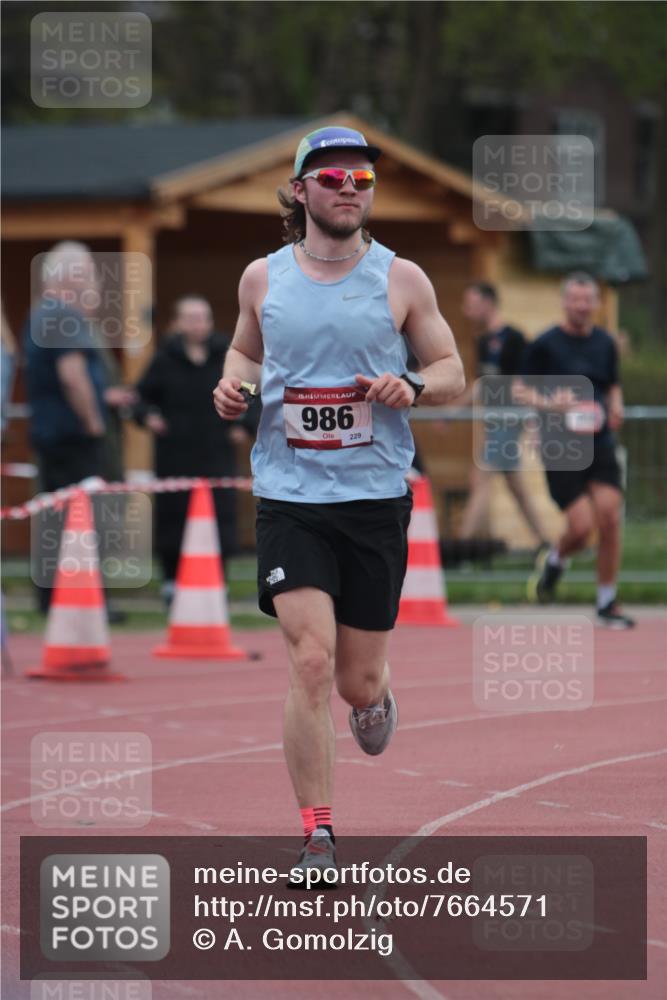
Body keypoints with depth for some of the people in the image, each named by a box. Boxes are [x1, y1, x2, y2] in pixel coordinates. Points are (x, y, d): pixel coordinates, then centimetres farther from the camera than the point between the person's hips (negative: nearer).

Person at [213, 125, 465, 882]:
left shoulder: (401, 280, 1)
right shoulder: (263, 278, 5)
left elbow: (452, 372, 7)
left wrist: (412, 388, -14)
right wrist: (232, 385, 1)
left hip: (376, 499, 0)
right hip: (289, 496, 0)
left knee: (357, 681, 6)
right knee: (309, 663, -16)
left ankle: (373, 697, 46)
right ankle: (316, 837, -8)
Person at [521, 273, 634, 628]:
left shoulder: (605, 344, 10)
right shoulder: (544, 345, -4)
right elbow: (523, 389, 1)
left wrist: (615, 409, 3)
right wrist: (548, 403, -18)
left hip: (600, 443, 4)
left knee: (610, 518, -8)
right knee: (581, 526, -12)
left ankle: (607, 604, 5)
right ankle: (554, 562, 25)